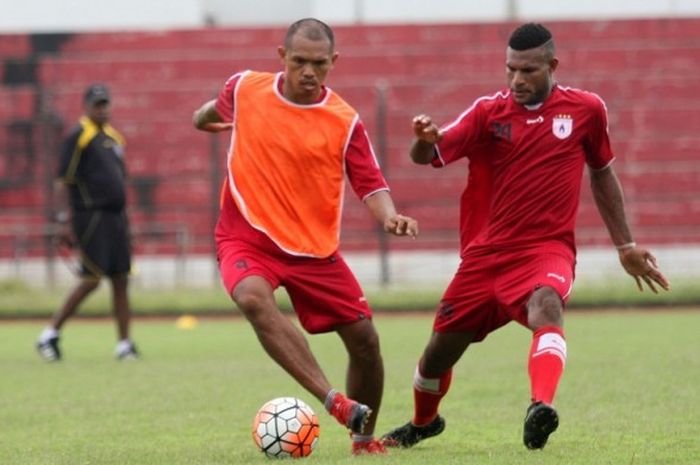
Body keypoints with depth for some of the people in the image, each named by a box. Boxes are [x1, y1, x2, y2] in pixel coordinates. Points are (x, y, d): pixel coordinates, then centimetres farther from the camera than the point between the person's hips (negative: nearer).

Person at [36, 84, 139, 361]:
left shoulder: (113, 137, 17)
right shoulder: (78, 138, -7)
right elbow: (62, 183, -11)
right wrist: (64, 222, -17)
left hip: (115, 217, 8)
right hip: (91, 216, -8)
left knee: (120, 280, 3)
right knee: (91, 280, -10)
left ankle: (124, 344, 5)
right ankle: (50, 335, 0)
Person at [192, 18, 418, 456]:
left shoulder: (345, 121, -7)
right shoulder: (245, 89, -4)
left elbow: (371, 184, -8)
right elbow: (219, 109, 20)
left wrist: (390, 216, -29)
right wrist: (202, 116, 41)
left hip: (315, 247, 1)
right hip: (247, 237, -1)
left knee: (364, 338, -2)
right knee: (254, 299, -34)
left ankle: (364, 436, 23)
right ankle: (335, 402, -41)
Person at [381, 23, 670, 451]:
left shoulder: (586, 110, 1)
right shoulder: (489, 112, -1)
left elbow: (602, 174, 17)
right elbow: (429, 156, -12)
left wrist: (625, 246, 18)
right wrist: (424, 138, -37)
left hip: (547, 250, -2)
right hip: (486, 254, 2)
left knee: (547, 307, -37)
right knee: (440, 349, 12)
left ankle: (541, 408, -57)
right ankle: (423, 422, 44)